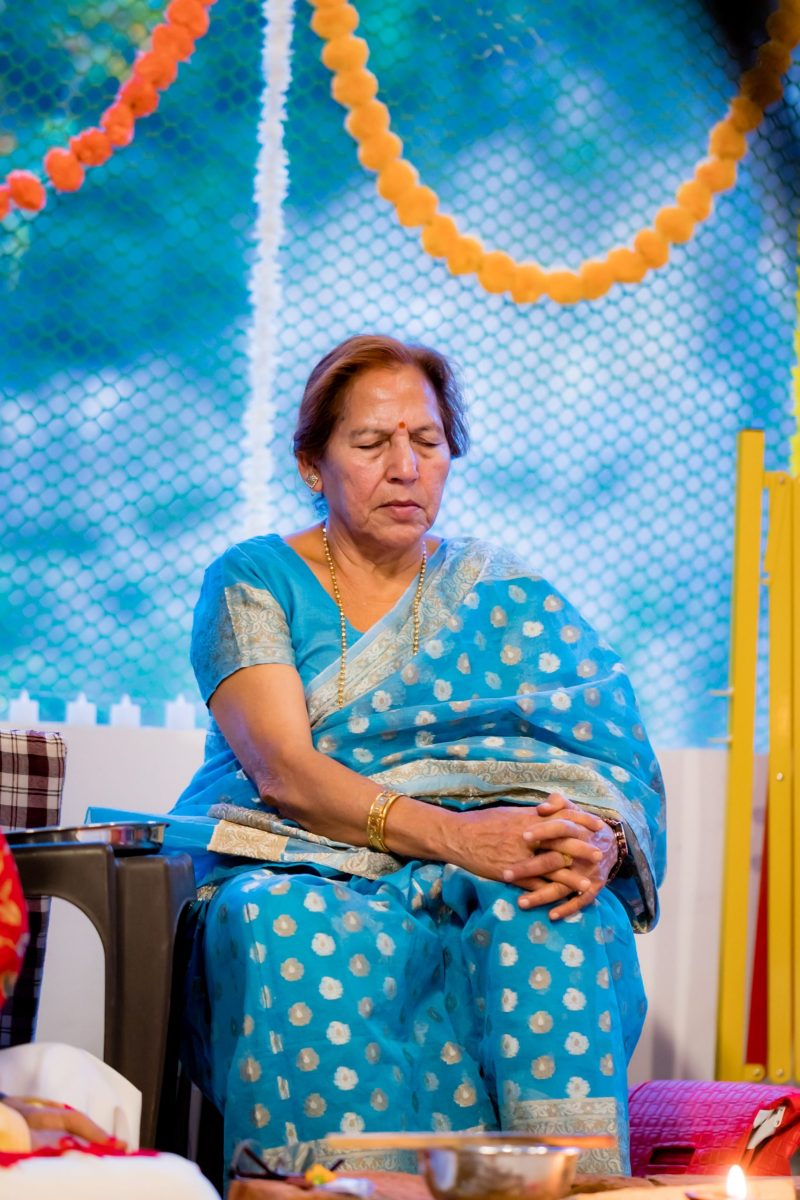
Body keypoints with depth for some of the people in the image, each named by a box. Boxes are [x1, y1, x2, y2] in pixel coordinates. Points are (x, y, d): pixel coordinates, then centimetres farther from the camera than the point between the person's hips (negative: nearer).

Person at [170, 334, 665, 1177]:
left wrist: (598, 841, -23)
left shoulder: (505, 593, 15)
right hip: (301, 864, -1)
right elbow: (282, 768, -9)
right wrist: (451, 832, -26)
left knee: (540, 915, -34)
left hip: (488, 880, 2)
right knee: (307, 930, -37)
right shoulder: (254, 582, 8)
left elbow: (619, 766, 3)